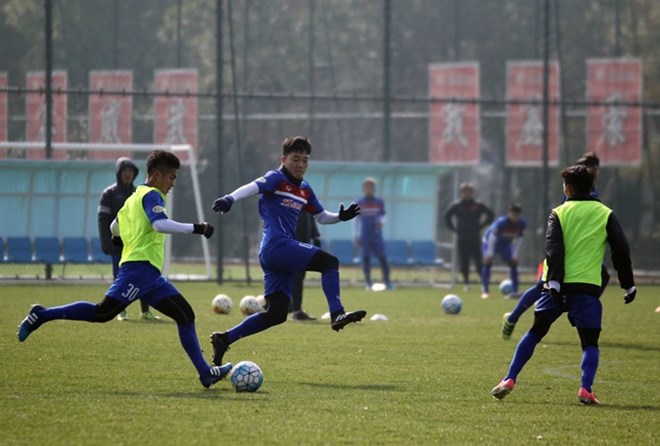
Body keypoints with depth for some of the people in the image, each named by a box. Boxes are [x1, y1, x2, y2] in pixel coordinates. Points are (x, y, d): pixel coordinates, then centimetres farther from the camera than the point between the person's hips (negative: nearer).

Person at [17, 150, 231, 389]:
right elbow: (160, 224, -23)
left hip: (151, 275, 10)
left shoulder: (133, 198, 24)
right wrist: (195, 228, -20)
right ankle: (42, 315, -9)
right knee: (102, 312, -17)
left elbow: (114, 228, 34)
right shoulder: (152, 195, -5)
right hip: (140, 266, -10)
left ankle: (205, 373, 2)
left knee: (185, 314, 5)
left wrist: (119, 238, 55)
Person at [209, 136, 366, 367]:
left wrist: (341, 216, 11)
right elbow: (253, 187, -21)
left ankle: (225, 339, 9)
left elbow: (321, 217, 31)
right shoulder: (277, 178, -2)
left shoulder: (304, 189, 21)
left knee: (276, 314, 6)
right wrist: (230, 199, -40)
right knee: (329, 262, -17)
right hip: (277, 245, -9)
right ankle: (337, 314, -27)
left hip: (276, 253, 9)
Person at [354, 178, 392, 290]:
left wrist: (381, 222, -12)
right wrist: (356, 235, 4)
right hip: (365, 235, 0)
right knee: (366, 258, -2)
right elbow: (356, 219, 7)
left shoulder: (379, 202, 5)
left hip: (377, 234, 0)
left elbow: (383, 216, 12)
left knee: (382, 258, -4)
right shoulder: (360, 203, 4)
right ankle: (368, 282, 3)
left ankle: (387, 281, 3)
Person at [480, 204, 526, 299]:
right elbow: (492, 236, -32)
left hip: (505, 243, 5)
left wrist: (515, 255, -10)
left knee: (513, 262, -3)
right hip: (490, 241, -5)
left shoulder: (521, 224, -20)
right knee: (488, 261, -22)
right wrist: (490, 253, -33)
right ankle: (485, 290, -22)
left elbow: (518, 239, -9)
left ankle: (515, 291, 3)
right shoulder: (501, 222, -36)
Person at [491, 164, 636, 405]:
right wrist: (628, 285, 12)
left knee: (535, 333, 14)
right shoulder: (606, 214, 8)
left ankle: (509, 381, 8)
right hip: (587, 287, -1)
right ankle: (586, 389, -16)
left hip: (558, 285, 1)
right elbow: (621, 251, 5)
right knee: (590, 343, 6)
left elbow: (553, 249, -8)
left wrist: (554, 281, -15)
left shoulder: (559, 213, 5)